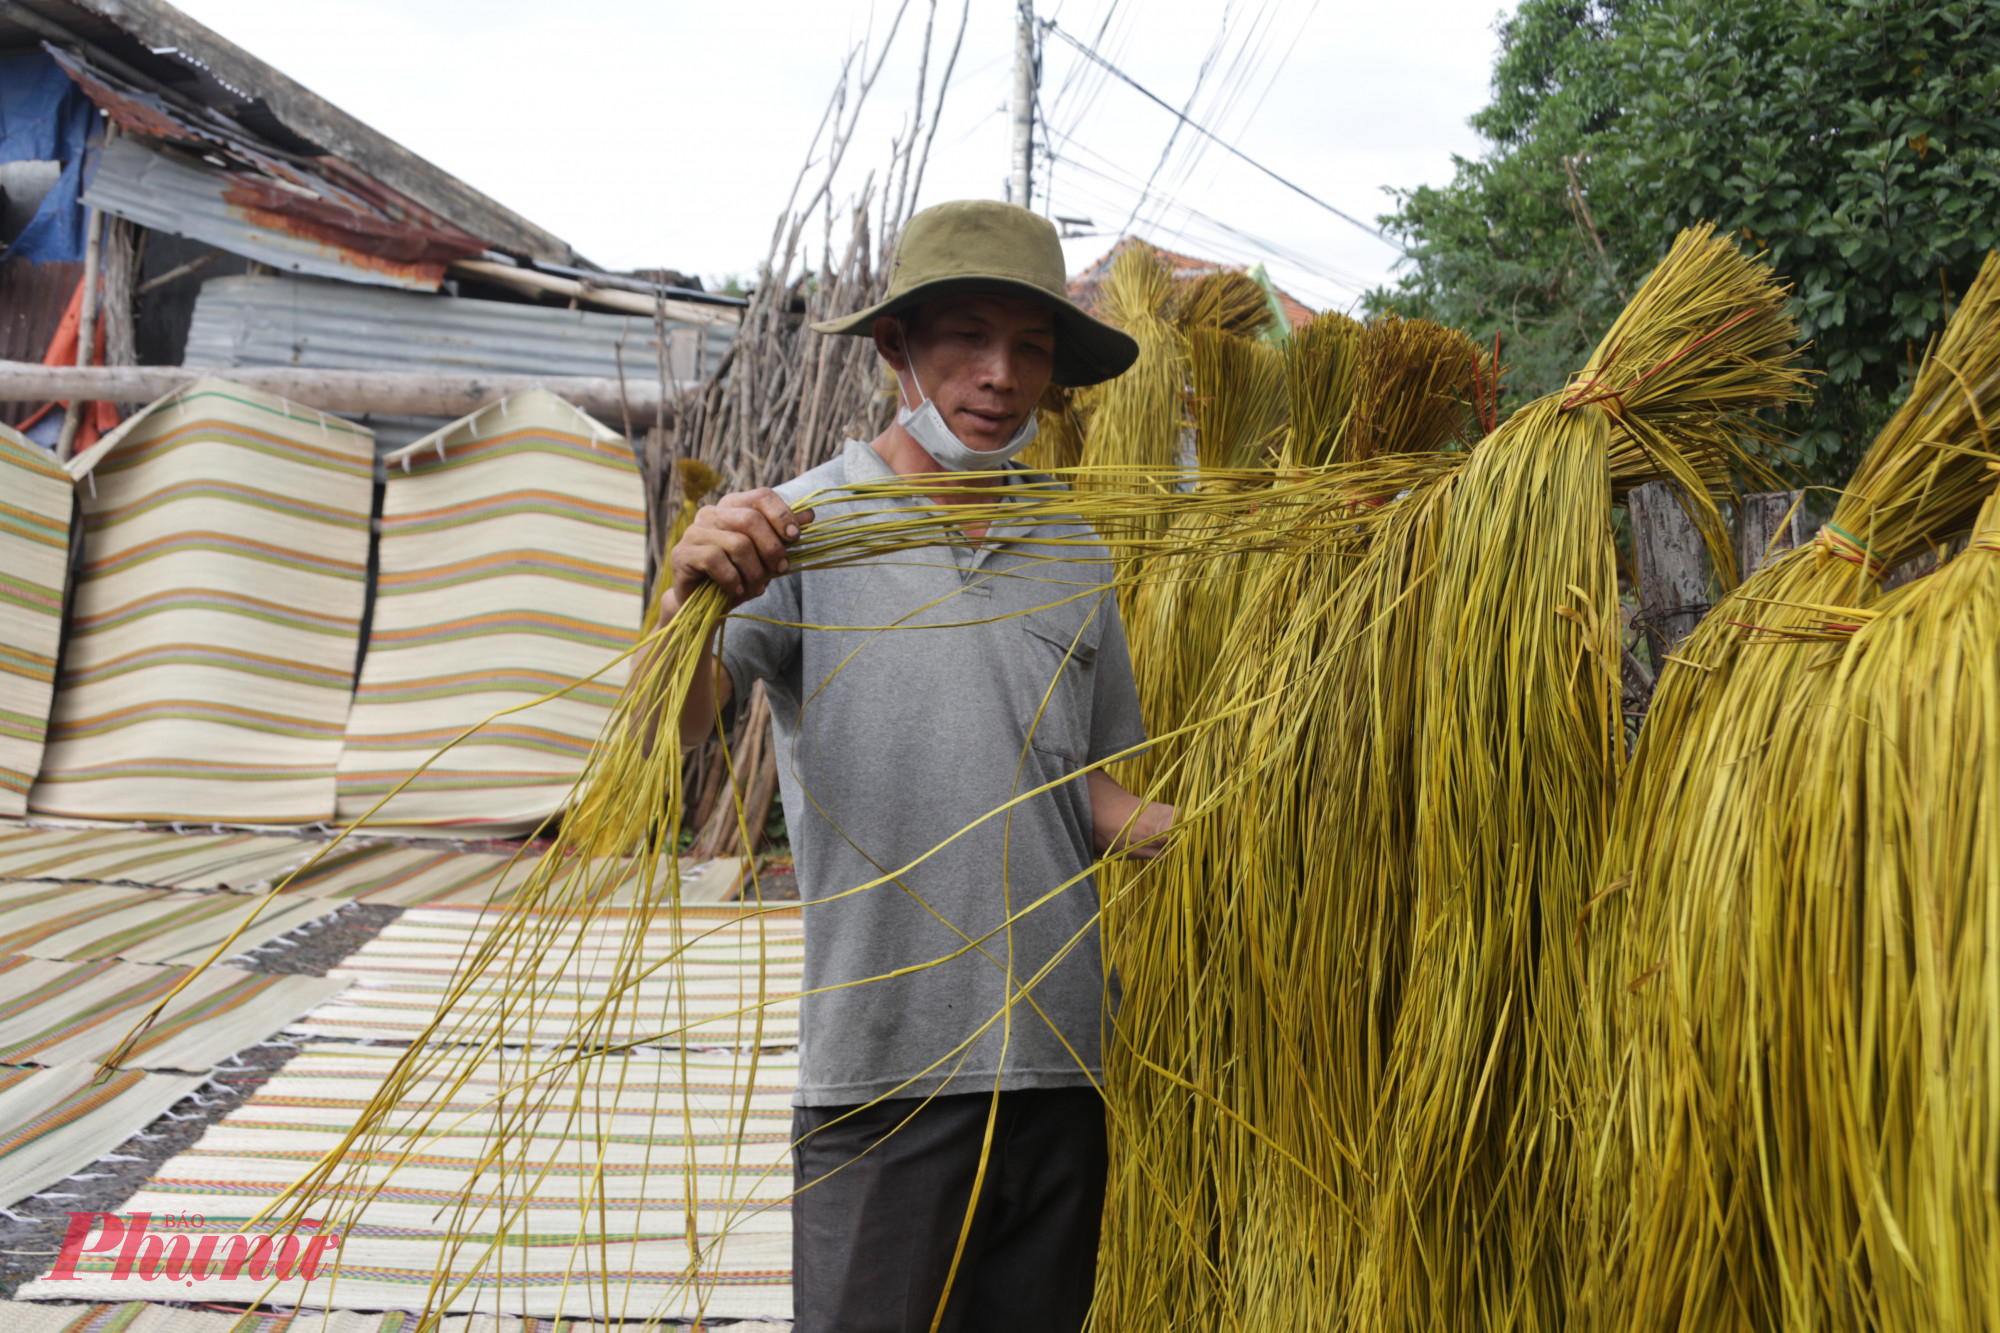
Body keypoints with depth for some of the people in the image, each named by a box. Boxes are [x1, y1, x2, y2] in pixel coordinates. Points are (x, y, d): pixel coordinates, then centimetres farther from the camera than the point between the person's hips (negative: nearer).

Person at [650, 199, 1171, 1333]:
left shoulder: (1076, 557, 11)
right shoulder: (799, 528, -5)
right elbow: (665, 733, -17)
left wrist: (1194, 832, -3)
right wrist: (689, 599, -36)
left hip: (1060, 1066, 5)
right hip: (884, 1066, -4)